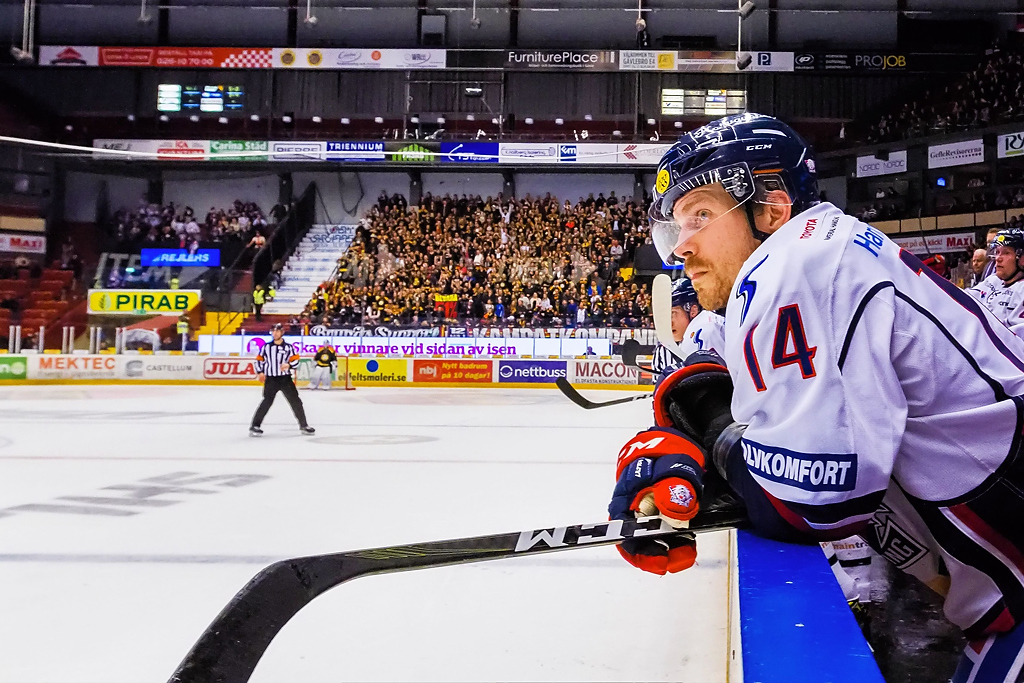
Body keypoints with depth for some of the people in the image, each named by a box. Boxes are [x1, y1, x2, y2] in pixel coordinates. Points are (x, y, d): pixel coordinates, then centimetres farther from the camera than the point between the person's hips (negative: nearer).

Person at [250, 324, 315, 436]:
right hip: (271, 379, -1)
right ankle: (255, 426, -11)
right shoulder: (266, 347, 7)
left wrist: (288, 365, -20)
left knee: (295, 401, 4)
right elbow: (259, 360, 13)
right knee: (267, 401, -15)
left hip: (286, 379, 1)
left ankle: (303, 425, 16)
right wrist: (260, 372, 0)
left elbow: (296, 361, 0)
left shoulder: (289, 347, 4)